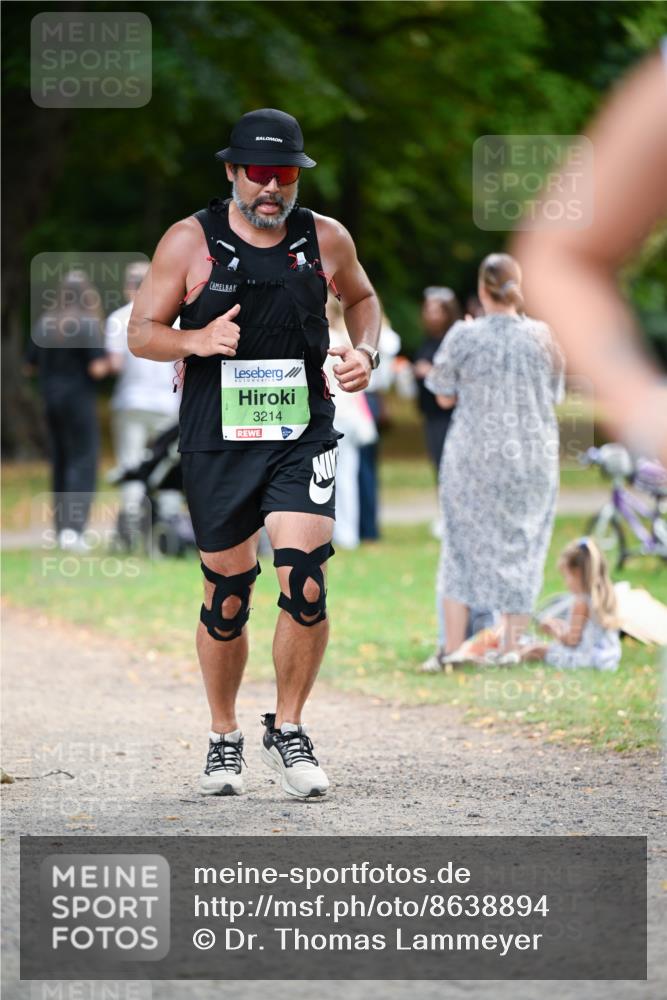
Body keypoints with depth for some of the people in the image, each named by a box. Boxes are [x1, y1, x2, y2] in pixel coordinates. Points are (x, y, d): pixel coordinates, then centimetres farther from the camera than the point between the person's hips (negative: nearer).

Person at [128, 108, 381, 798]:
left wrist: (364, 352, 3)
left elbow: (361, 299, 23)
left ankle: (288, 732, 5)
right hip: (216, 441, -1)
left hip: (302, 436, 1)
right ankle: (224, 739, 26)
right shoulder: (189, 242, -2)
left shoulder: (325, 240, 3)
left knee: (305, 586, -14)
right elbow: (140, 333, 1)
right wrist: (196, 340, -19)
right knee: (227, 598, 6)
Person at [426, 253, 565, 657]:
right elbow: (554, 396, 7)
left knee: (464, 548, 9)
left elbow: (445, 397, 0)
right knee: (521, 550, 10)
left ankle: (454, 650, 8)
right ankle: (511, 648, 10)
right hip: (533, 462, 1)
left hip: (474, 460, -1)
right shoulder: (541, 336, -4)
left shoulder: (463, 337, -10)